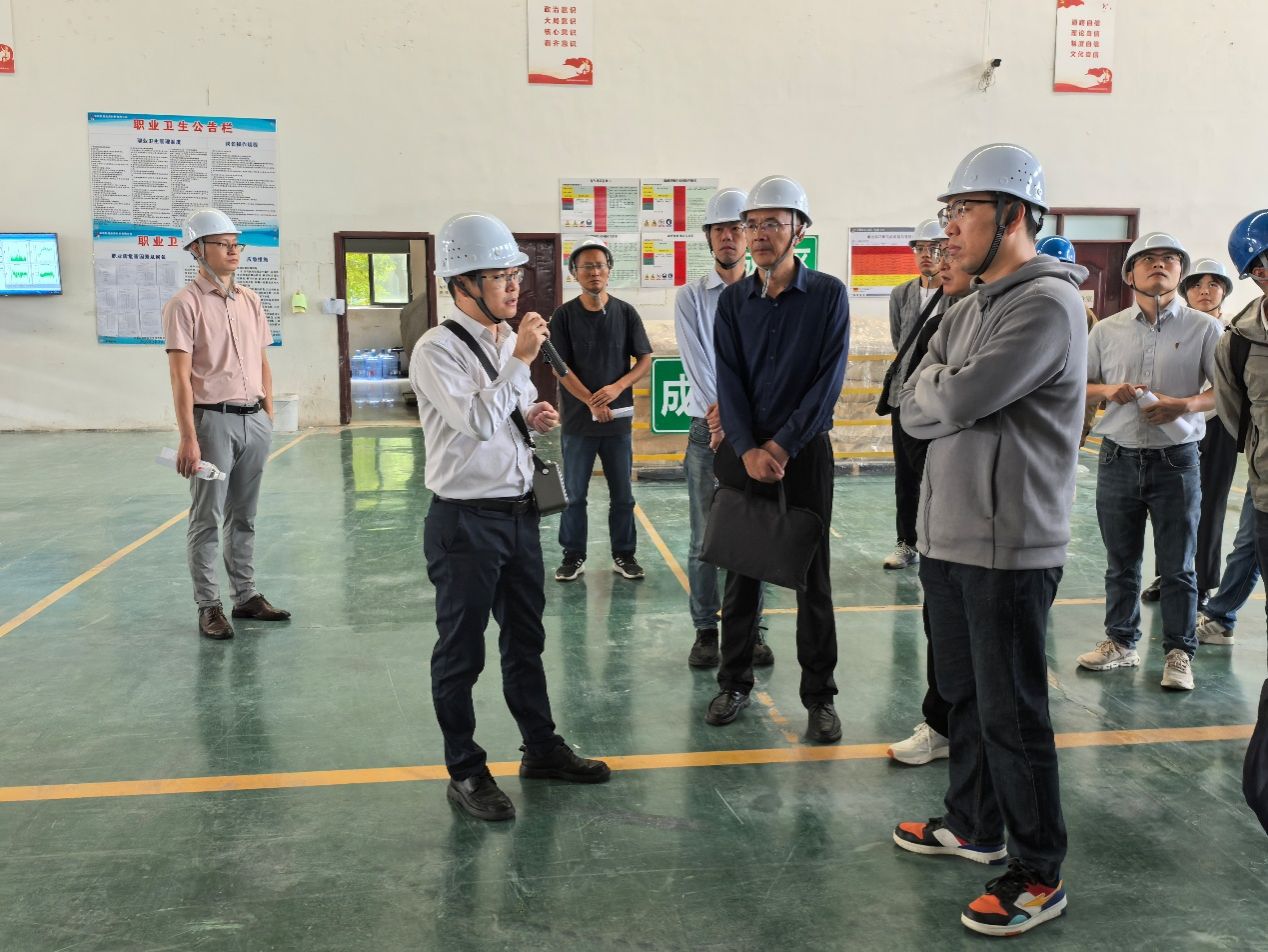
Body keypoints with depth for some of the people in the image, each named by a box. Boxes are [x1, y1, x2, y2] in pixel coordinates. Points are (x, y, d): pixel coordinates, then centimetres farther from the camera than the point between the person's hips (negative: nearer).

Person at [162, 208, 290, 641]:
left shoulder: (250, 301, 11)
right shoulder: (185, 304, -8)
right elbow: (180, 377, -12)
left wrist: (269, 412, 12)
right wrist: (188, 437, -17)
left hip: (254, 419, 6)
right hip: (213, 420, -6)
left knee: (243, 516, 13)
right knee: (207, 519, 1)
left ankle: (246, 595, 22)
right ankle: (208, 606, 9)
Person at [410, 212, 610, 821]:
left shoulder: (509, 339, 10)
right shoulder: (438, 350, -14)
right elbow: (478, 420, -26)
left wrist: (535, 417, 2)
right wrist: (519, 360, -24)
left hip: (520, 511, 8)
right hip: (466, 521, -7)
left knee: (526, 638, 19)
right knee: (462, 651, 6)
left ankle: (541, 748, 35)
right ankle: (465, 772, 20)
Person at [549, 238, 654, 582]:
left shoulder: (625, 313, 1)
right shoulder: (564, 316, -2)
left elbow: (645, 360, 2)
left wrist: (617, 388, -14)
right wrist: (591, 401, -16)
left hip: (619, 419, 1)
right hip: (578, 420, -1)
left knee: (622, 493, 9)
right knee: (574, 493, 7)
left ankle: (624, 554, 22)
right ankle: (573, 555, 20)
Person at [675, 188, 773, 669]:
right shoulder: (690, 296, 5)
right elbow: (695, 361, -5)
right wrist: (719, 412, -15)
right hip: (707, 429, 0)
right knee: (705, 538, 2)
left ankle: (750, 629, 13)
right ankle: (705, 631, 11)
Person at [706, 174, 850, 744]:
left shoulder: (828, 295, -4)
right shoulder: (733, 300, 4)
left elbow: (829, 380, -9)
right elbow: (729, 380, -1)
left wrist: (782, 446, -15)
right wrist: (747, 450, -14)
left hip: (803, 451, -2)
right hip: (743, 451, 3)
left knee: (812, 574, 4)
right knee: (740, 569, 9)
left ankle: (819, 695, 14)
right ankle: (734, 682, 22)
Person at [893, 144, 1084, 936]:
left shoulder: (1047, 304, -16)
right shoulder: (974, 305, 14)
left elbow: (954, 401, -24)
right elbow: (914, 408, 7)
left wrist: (936, 389, -3)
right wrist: (948, 391, -12)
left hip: (1009, 547, -9)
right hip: (949, 536, 9)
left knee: (1012, 712, 0)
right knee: (965, 694, 20)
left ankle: (1039, 875, 15)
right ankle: (976, 825, 37)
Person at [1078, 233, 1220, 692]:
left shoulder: (1204, 328, -1)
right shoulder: (1107, 330, 5)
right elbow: (1077, 387, 10)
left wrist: (1184, 404, -19)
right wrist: (1110, 391, -10)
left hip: (1176, 460, -2)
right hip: (1118, 459, 2)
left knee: (1177, 566, 5)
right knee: (1120, 562, 12)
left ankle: (1179, 653, 17)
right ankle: (1121, 642, 26)